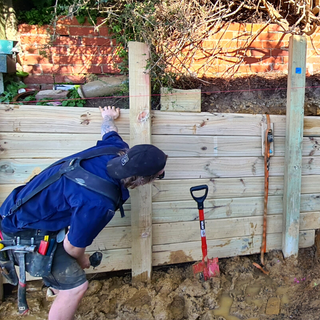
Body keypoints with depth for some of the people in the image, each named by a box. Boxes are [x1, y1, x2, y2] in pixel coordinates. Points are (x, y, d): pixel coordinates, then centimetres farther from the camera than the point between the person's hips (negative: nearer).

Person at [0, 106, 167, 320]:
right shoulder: (98, 203, -39)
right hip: (25, 232, -9)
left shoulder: (116, 149, -18)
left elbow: (109, 130, 7)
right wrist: (82, 260, 2)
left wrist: (108, 117, 31)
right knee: (75, 285, -3)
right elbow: (73, 246, -21)